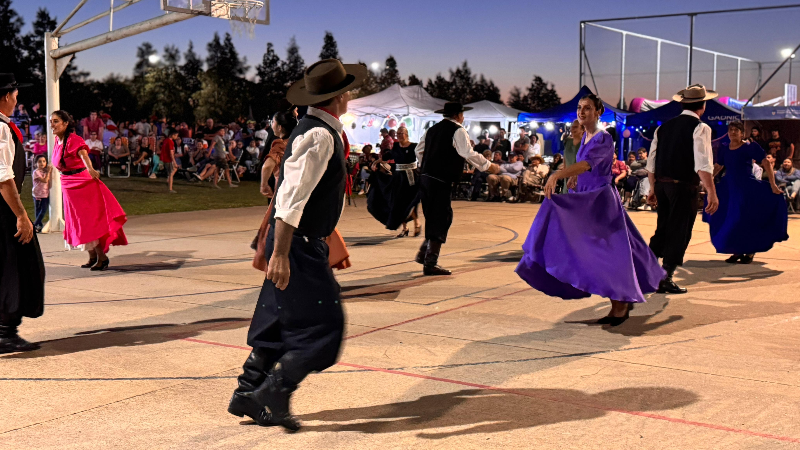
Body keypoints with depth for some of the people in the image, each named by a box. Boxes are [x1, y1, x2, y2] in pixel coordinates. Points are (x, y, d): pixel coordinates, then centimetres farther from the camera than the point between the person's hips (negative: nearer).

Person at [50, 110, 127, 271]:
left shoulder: (73, 140, -19)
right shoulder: (57, 141, 5)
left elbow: (83, 154, -38)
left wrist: (90, 169, -55)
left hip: (83, 183, -8)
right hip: (68, 186, 9)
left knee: (90, 221, -6)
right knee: (80, 222, 13)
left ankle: (102, 257, 1)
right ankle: (93, 257, 22)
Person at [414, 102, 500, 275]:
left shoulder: (432, 129, 16)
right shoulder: (458, 131, -7)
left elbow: (419, 151, 23)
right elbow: (468, 154, -18)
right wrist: (489, 166, -11)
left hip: (425, 177, 8)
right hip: (440, 181, -8)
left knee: (434, 217, 21)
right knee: (441, 221, -2)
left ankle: (424, 253, 23)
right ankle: (430, 264, -1)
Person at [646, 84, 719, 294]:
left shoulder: (665, 126, 11)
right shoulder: (700, 128, -8)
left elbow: (652, 161, 12)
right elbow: (703, 165, -18)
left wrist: (653, 188, 20)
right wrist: (712, 194, -16)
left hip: (662, 184, 6)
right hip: (685, 187, -6)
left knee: (663, 230, 17)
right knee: (679, 233, 4)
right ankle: (665, 279, 7)